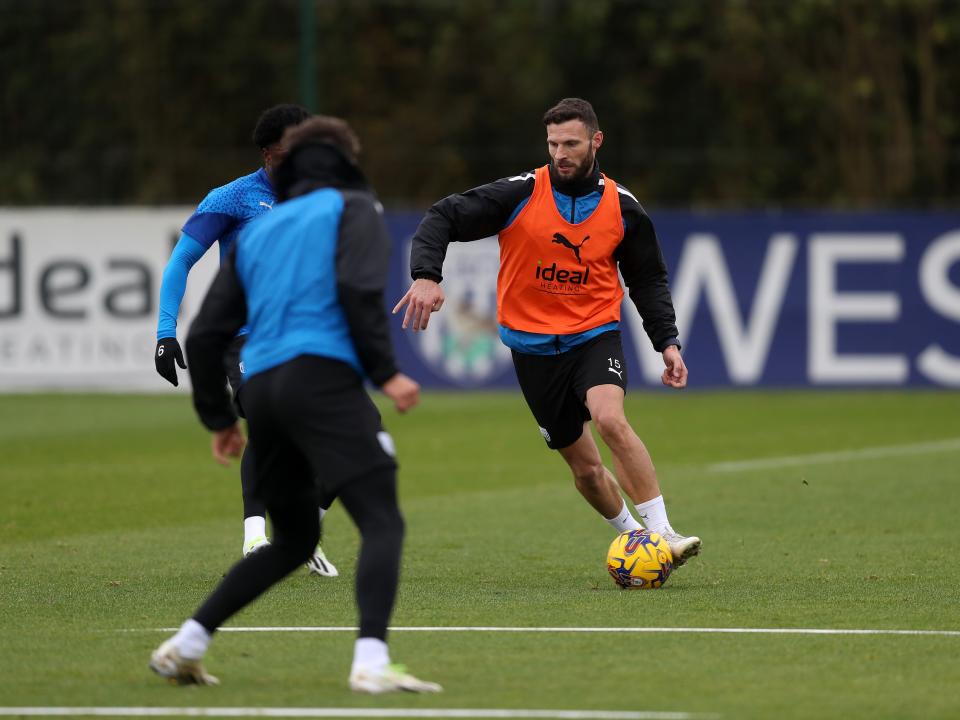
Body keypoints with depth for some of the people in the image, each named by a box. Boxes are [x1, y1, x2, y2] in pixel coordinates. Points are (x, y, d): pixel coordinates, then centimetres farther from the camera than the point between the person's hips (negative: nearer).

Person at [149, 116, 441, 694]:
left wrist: (219, 418, 28)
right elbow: (358, 288, -11)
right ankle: (371, 661, -32)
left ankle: (185, 646, 17)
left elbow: (206, 335, 20)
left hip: (262, 387, 7)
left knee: (294, 540, 21)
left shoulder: (257, 232, 25)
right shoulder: (352, 209, 10)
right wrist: (386, 371, -9)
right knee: (383, 522, -13)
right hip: (322, 376, -7)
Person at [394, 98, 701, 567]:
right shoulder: (520, 194, -9)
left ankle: (661, 534, -27)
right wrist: (426, 275, -27)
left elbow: (647, 280, 11)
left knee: (610, 420, -30)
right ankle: (633, 535, 31)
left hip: (595, 336, -1)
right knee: (585, 467, 6)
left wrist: (667, 342, 1)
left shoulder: (621, 208, -2)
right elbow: (442, 219, -10)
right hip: (534, 346, 1)